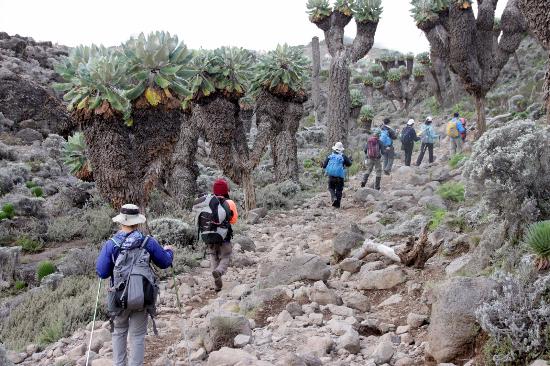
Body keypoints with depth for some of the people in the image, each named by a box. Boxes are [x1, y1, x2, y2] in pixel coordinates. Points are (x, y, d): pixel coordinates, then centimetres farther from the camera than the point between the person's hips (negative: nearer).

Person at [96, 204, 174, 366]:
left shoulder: (110, 245, -9)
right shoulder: (148, 242, -6)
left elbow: (102, 272, -7)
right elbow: (165, 262, 7)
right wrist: (169, 251, 28)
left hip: (119, 298, 0)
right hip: (143, 298, 0)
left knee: (119, 332, 22)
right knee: (137, 336, 11)